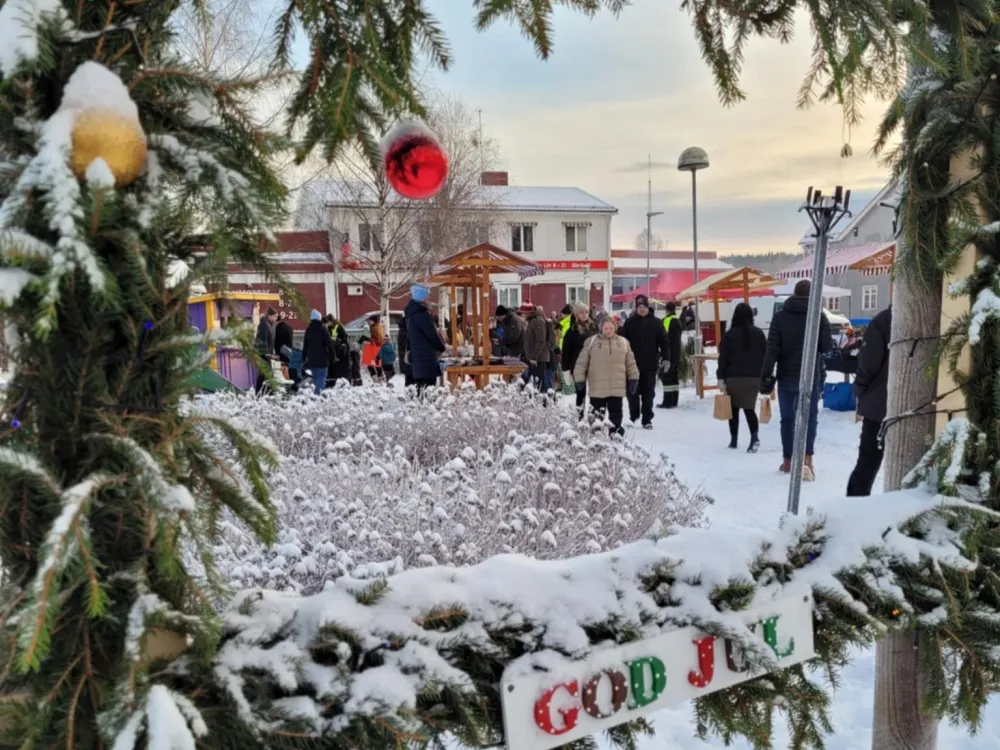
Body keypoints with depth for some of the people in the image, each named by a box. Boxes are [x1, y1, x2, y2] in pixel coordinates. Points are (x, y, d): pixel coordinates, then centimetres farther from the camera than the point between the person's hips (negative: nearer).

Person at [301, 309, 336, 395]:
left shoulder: (308, 329, 7)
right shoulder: (323, 328, -7)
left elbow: (305, 345, 11)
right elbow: (329, 344, -8)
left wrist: (304, 359, 17)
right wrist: (333, 356, -1)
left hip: (311, 359, 5)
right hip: (322, 359, -5)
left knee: (315, 377, 14)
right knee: (321, 376, -7)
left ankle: (316, 391, 14)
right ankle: (319, 392, -21)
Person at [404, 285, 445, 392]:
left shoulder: (411, 314, 15)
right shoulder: (422, 314, -14)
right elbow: (432, 334, -13)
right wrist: (442, 348, 3)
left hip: (416, 357, 10)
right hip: (427, 359, -10)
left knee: (420, 388, 12)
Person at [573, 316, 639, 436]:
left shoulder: (623, 342, 7)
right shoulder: (591, 342, -1)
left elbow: (630, 363, 12)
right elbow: (582, 362, 0)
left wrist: (633, 379, 9)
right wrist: (579, 379, -3)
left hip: (617, 387, 2)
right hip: (597, 387, -2)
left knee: (615, 411, 8)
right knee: (597, 413, 6)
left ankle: (615, 433, 17)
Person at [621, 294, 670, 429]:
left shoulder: (655, 323, 3)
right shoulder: (629, 322, 2)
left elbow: (664, 341, 2)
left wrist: (666, 358, -7)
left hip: (650, 364, 0)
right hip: (633, 364, 0)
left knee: (648, 393, 3)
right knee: (633, 392, 3)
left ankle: (647, 419, 11)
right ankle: (633, 416, 21)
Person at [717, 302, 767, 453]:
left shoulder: (730, 334, -4)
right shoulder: (759, 333, 5)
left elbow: (723, 358, -7)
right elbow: (765, 356, 7)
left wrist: (721, 378, -5)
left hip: (734, 377, -2)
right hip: (754, 377, 2)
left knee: (734, 409, 10)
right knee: (749, 408, 5)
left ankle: (734, 440, 14)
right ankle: (755, 436, -16)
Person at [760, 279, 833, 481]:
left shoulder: (780, 316, -2)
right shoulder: (819, 316, -4)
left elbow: (772, 349, -7)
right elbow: (827, 347, -2)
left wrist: (766, 375, -6)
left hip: (786, 377, 1)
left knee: (787, 418, 12)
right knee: (809, 417, 0)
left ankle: (788, 461, 21)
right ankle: (807, 459, -17)